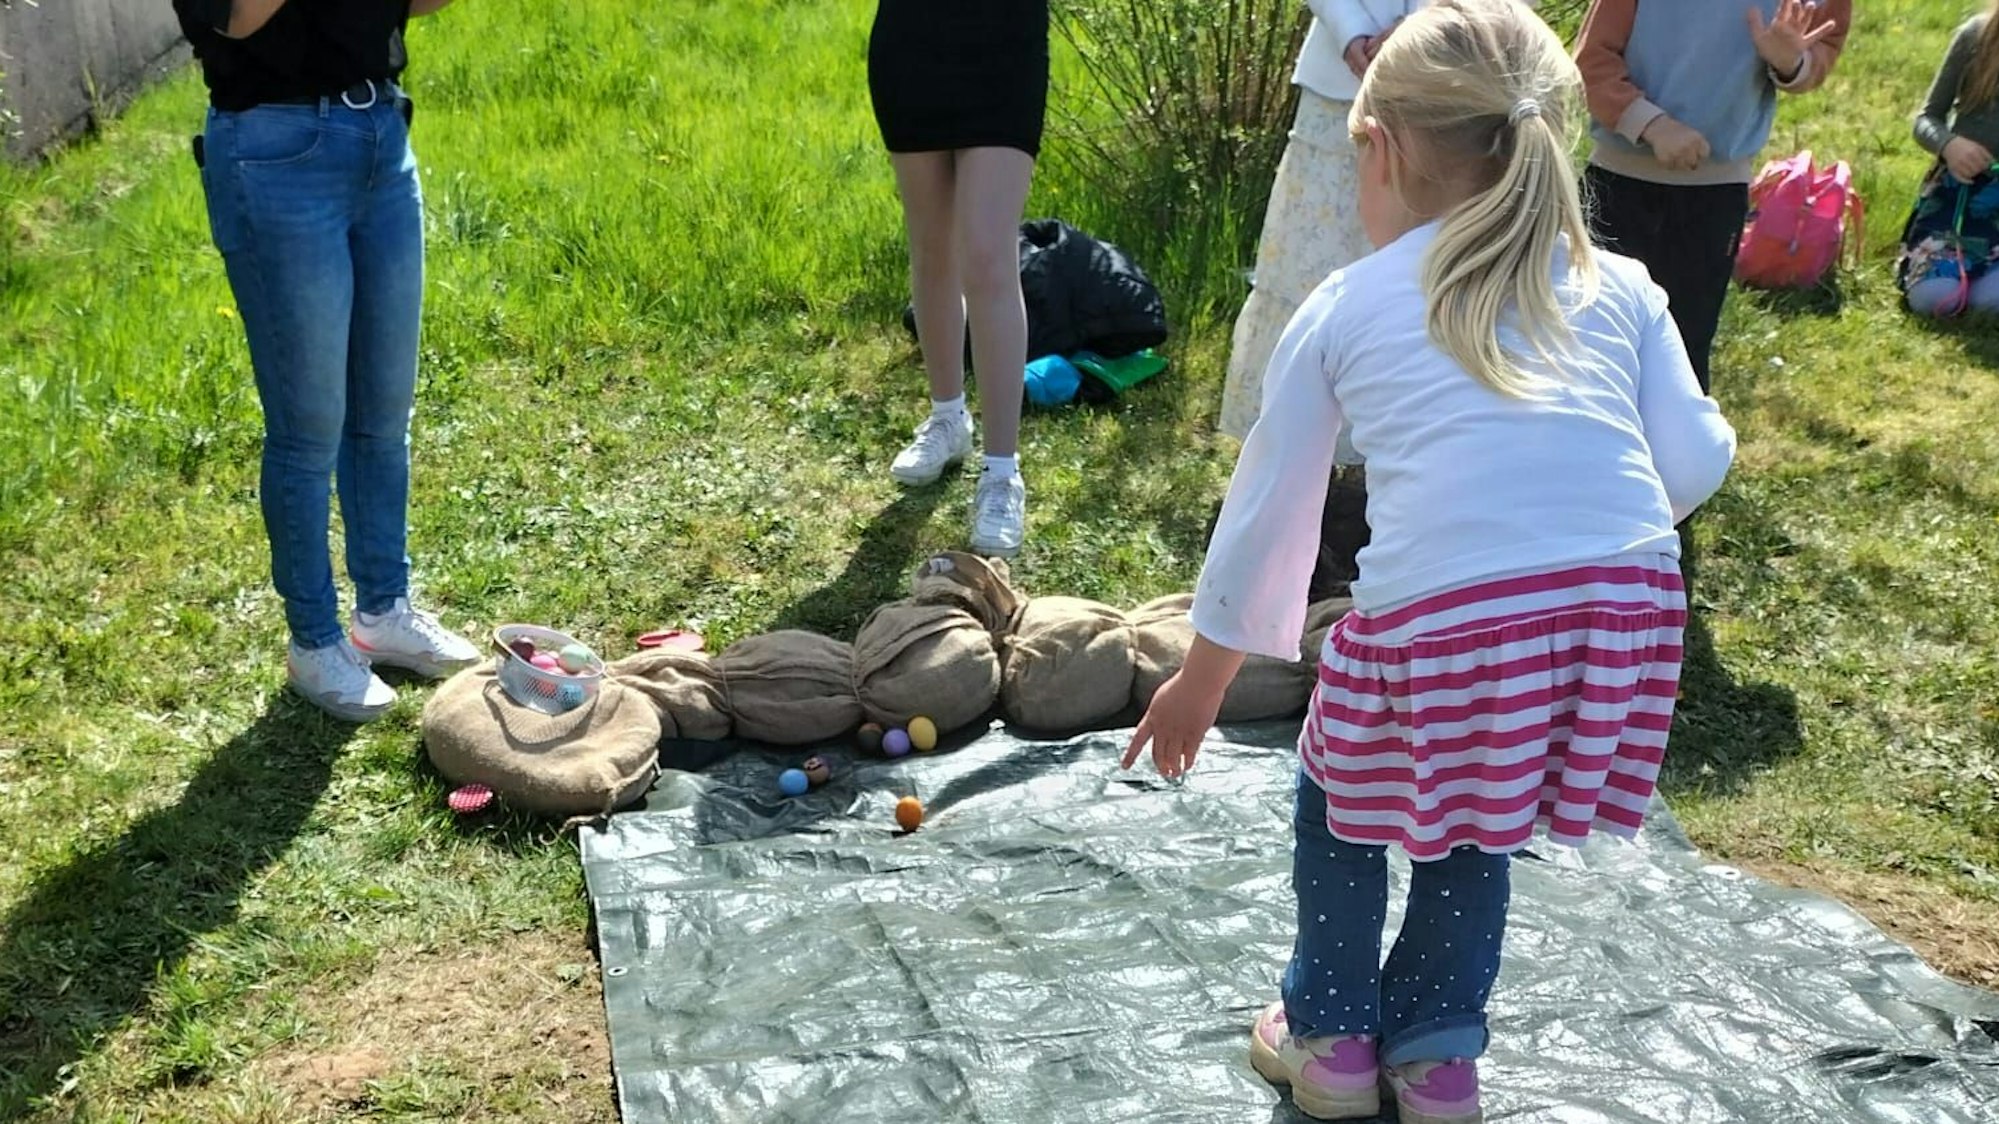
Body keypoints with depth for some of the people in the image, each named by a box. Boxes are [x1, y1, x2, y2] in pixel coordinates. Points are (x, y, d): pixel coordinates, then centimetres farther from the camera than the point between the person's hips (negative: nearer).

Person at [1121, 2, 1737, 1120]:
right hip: (1630, 603, 3)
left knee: (1342, 802, 28)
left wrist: (1203, 678, 30)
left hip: (1441, 618, -3)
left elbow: (1267, 509, 18)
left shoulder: (1343, 307, 13)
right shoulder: (1619, 285, 16)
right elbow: (1696, 461, 7)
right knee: (1466, 823, 30)